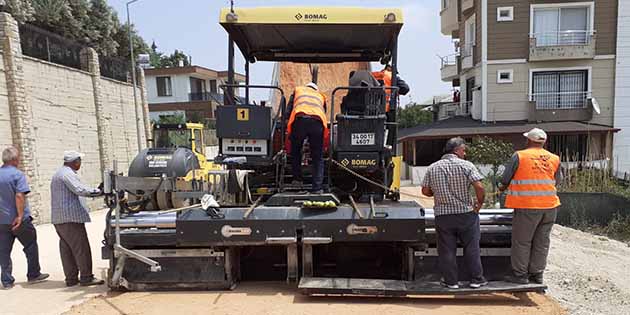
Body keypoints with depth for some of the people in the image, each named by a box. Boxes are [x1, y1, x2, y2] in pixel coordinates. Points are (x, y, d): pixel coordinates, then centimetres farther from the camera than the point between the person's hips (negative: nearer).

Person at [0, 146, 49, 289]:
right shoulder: (18, 174, -12)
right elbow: (20, 196, -22)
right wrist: (20, 215, -20)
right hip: (18, 220, -5)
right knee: (31, 246, 11)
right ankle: (33, 275, 18)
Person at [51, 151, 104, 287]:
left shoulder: (58, 174, 21)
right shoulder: (68, 174, -14)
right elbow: (80, 190, -28)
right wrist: (99, 191, -27)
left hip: (58, 218, 11)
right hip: (70, 217, -11)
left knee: (66, 249, 11)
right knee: (81, 248, -6)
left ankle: (71, 278, 16)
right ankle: (86, 278, -3)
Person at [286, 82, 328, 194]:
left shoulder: (298, 90, 34)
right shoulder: (321, 95, 38)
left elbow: (288, 110, 24)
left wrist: (288, 128, 29)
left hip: (299, 119, -1)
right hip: (318, 121, 1)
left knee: (295, 152, 19)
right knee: (318, 157, 6)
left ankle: (297, 179, 18)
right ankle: (317, 187, 0)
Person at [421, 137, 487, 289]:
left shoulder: (432, 168, 2)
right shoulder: (466, 165, -8)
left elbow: (425, 191, 3)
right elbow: (479, 187, -17)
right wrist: (480, 203, -2)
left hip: (442, 214, 2)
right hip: (466, 213, -2)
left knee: (447, 250, 9)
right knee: (471, 248, 13)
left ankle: (451, 281, 16)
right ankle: (477, 279, 22)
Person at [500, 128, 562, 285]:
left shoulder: (519, 156, -8)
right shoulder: (554, 158, 6)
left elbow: (505, 179, -3)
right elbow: (558, 180, 18)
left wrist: (503, 188, 18)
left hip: (527, 206, -5)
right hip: (549, 206, 5)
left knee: (522, 241, 6)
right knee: (542, 242, 13)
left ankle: (520, 274, 12)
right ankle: (537, 274, 22)